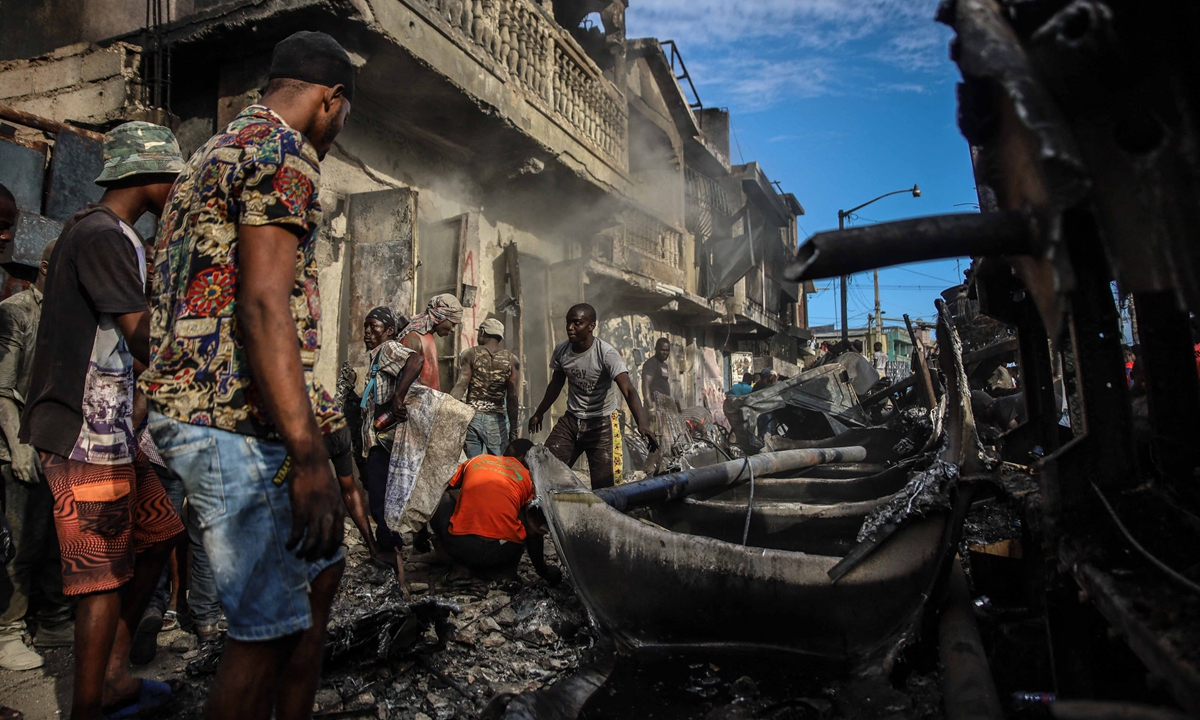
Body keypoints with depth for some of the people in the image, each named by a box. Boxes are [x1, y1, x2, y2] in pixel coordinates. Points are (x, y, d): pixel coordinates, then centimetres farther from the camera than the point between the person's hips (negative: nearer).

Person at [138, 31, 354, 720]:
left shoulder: (214, 153, 23)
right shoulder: (282, 152, -9)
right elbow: (264, 306, -22)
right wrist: (308, 457, -26)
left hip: (199, 409, 11)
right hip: (242, 424, -11)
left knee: (320, 567, 19)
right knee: (268, 627, -3)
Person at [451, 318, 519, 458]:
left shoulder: (469, 354, 2)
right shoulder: (511, 360, 4)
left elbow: (461, 385, -10)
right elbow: (512, 397, 0)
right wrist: (513, 429, 3)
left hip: (471, 416, 0)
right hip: (496, 420, 0)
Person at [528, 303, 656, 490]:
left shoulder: (606, 353, -22)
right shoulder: (561, 350, -5)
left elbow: (628, 390, -33)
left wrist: (642, 423, -48)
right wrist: (539, 413, 23)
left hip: (602, 423, -4)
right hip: (570, 420, 5)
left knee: (604, 484, -7)